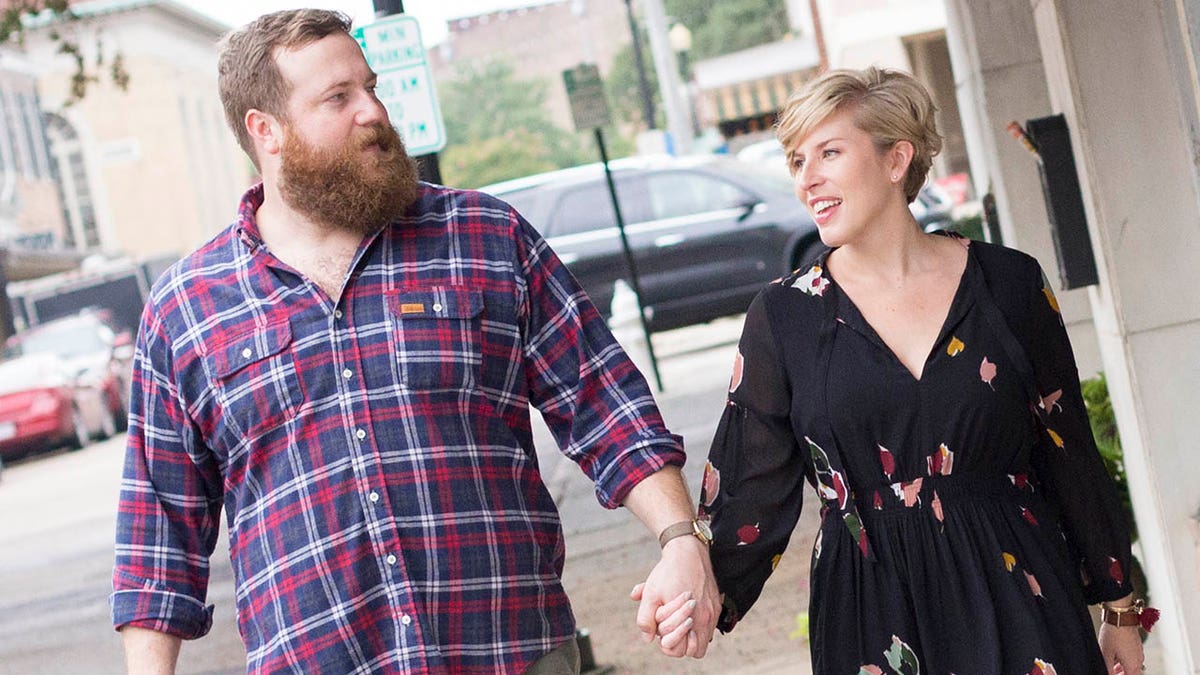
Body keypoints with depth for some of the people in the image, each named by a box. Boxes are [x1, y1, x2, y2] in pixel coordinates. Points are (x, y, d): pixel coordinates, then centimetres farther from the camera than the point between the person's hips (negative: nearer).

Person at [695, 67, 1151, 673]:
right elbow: (752, 488, -4)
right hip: (875, 620, 0)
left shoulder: (1008, 283, -1)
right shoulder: (783, 315, -1)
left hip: (1016, 592, 0)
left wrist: (1119, 608, 10)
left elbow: (1069, 454, 5)